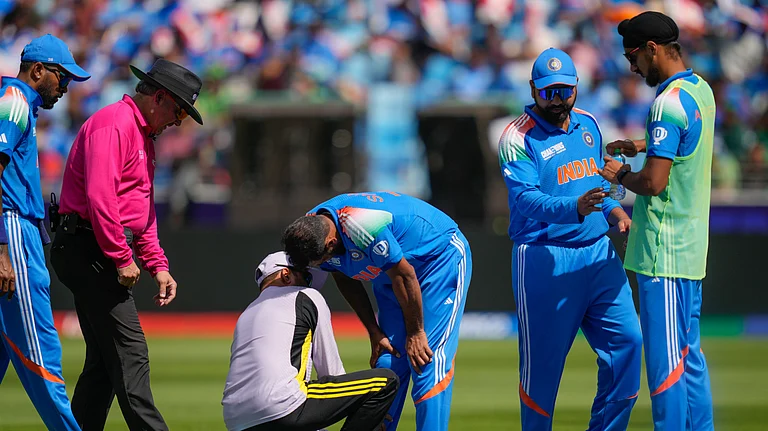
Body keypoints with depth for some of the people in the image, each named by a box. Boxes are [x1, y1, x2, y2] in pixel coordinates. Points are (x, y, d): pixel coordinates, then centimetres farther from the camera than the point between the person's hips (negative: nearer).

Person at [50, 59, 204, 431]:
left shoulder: (144, 137, 22)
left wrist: (157, 266, 16)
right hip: (87, 247, -11)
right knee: (128, 351, -14)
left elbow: (143, 211, 26)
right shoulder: (113, 124, -12)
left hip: (99, 255, 11)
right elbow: (100, 196, -23)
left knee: (104, 358, 10)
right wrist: (121, 257, -22)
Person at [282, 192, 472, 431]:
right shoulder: (309, 231, -13)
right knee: (386, 363, 2)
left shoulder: (363, 227, -37)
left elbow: (404, 276, -26)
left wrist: (415, 332, -15)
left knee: (427, 363, -16)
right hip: (389, 277, 8)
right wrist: (374, 332, 4)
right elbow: (345, 279, 4)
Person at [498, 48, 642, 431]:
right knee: (543, 360, 0)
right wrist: (575, 208, -39)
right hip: (544, 259, -6)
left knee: (626, 341, -2)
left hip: (598, 255, 6)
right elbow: (526, 198, -22)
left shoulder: (588, 125, 12)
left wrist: (612, 209, 6)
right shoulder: (518, 138, -9)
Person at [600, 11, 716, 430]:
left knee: (664, 359, -6)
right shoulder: (702, 90, 11)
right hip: (691, 249, 10)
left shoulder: (668, 103, -18)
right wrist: (642, 146, 23)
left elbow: (654, 181, -23)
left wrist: (620, 176, -5)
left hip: (663, 253, -10)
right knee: (689, 355, 13)